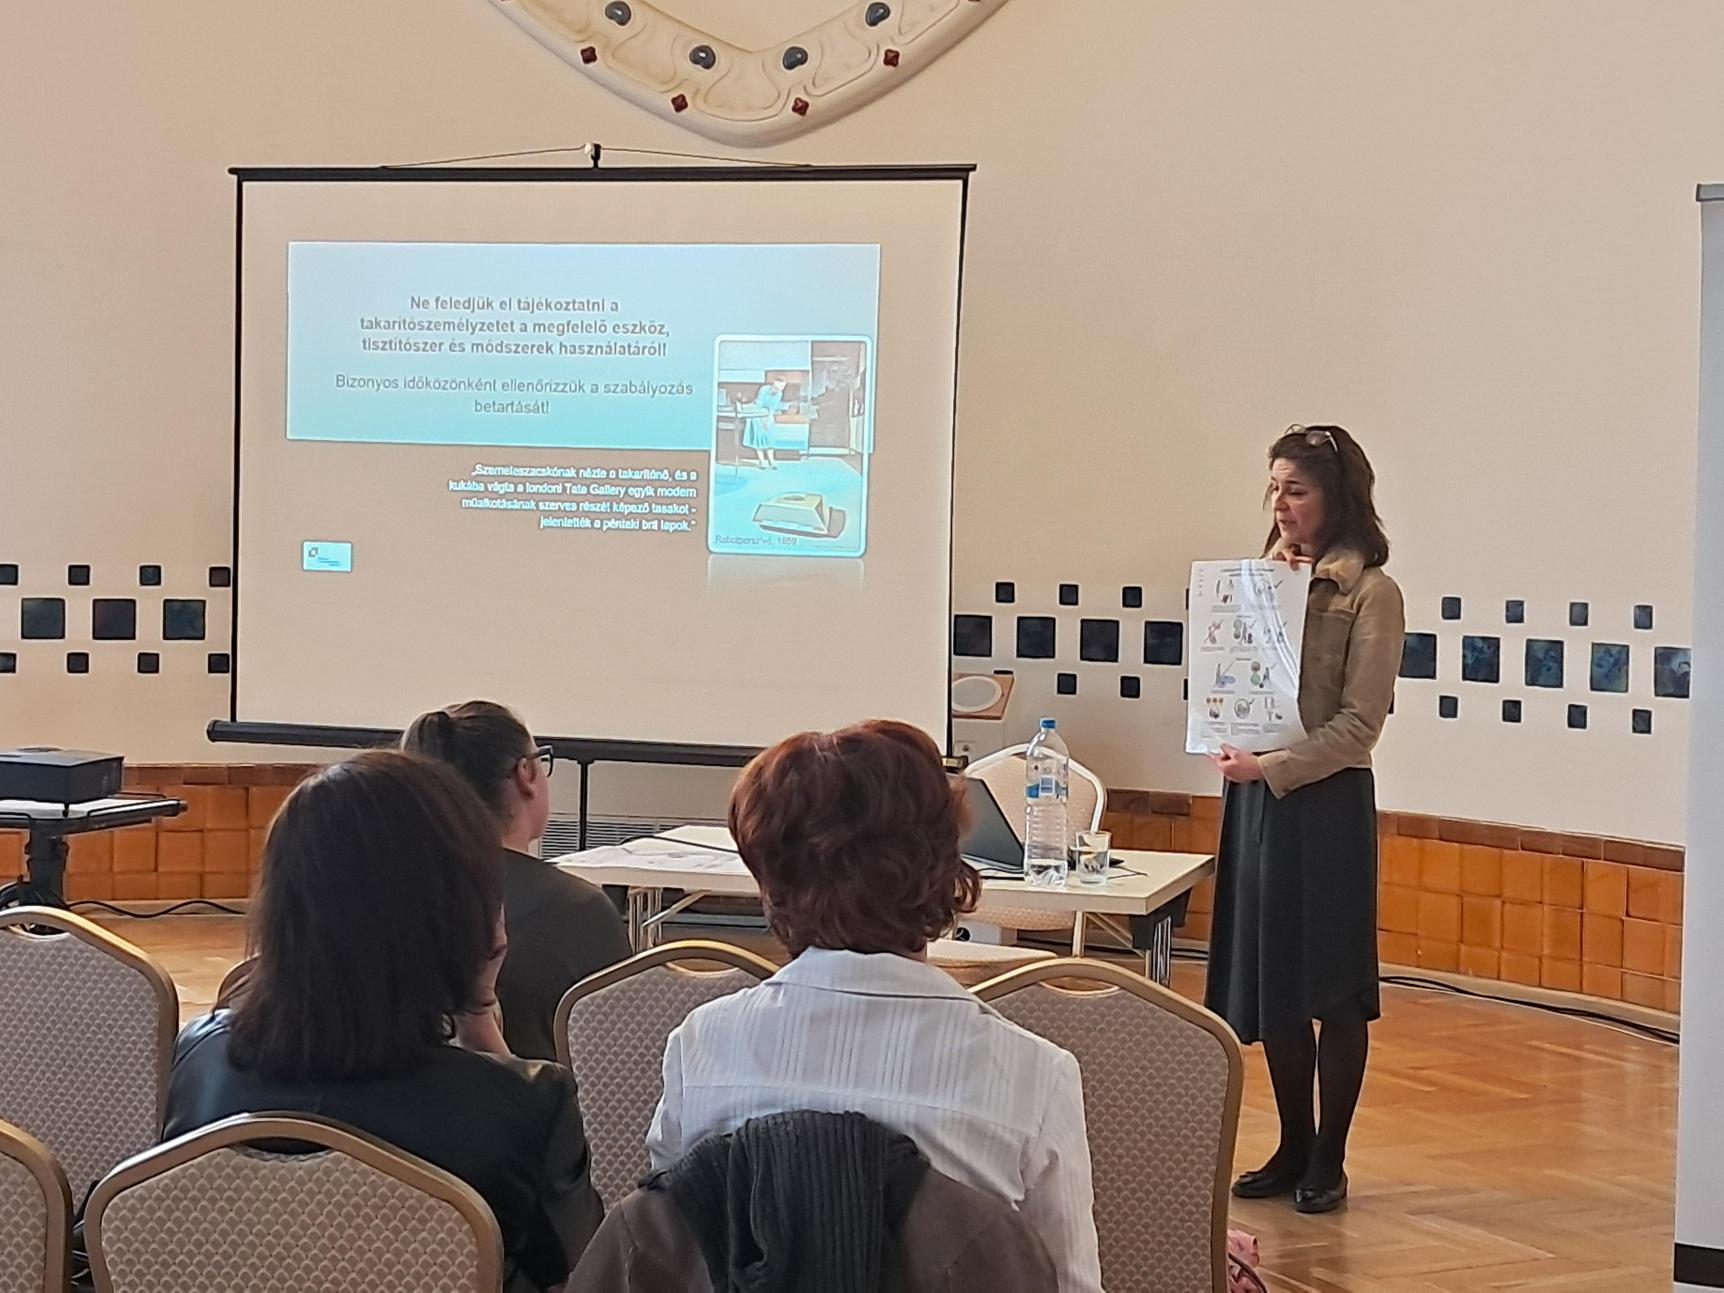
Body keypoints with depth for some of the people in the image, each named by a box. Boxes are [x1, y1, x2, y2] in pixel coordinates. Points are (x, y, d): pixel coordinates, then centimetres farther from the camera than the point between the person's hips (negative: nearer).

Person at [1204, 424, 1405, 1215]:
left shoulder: (1370, 593, -7)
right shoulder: (1262, 577, 12)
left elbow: (1359, 723, -12)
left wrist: (1272, 767, -19)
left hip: (1326, 801, -6)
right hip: (1254, 796, 6)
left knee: (1333, 988, 3)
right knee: (1267, 980, 11)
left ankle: (1328, 1162, 15)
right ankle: (1293, 1149, 24)